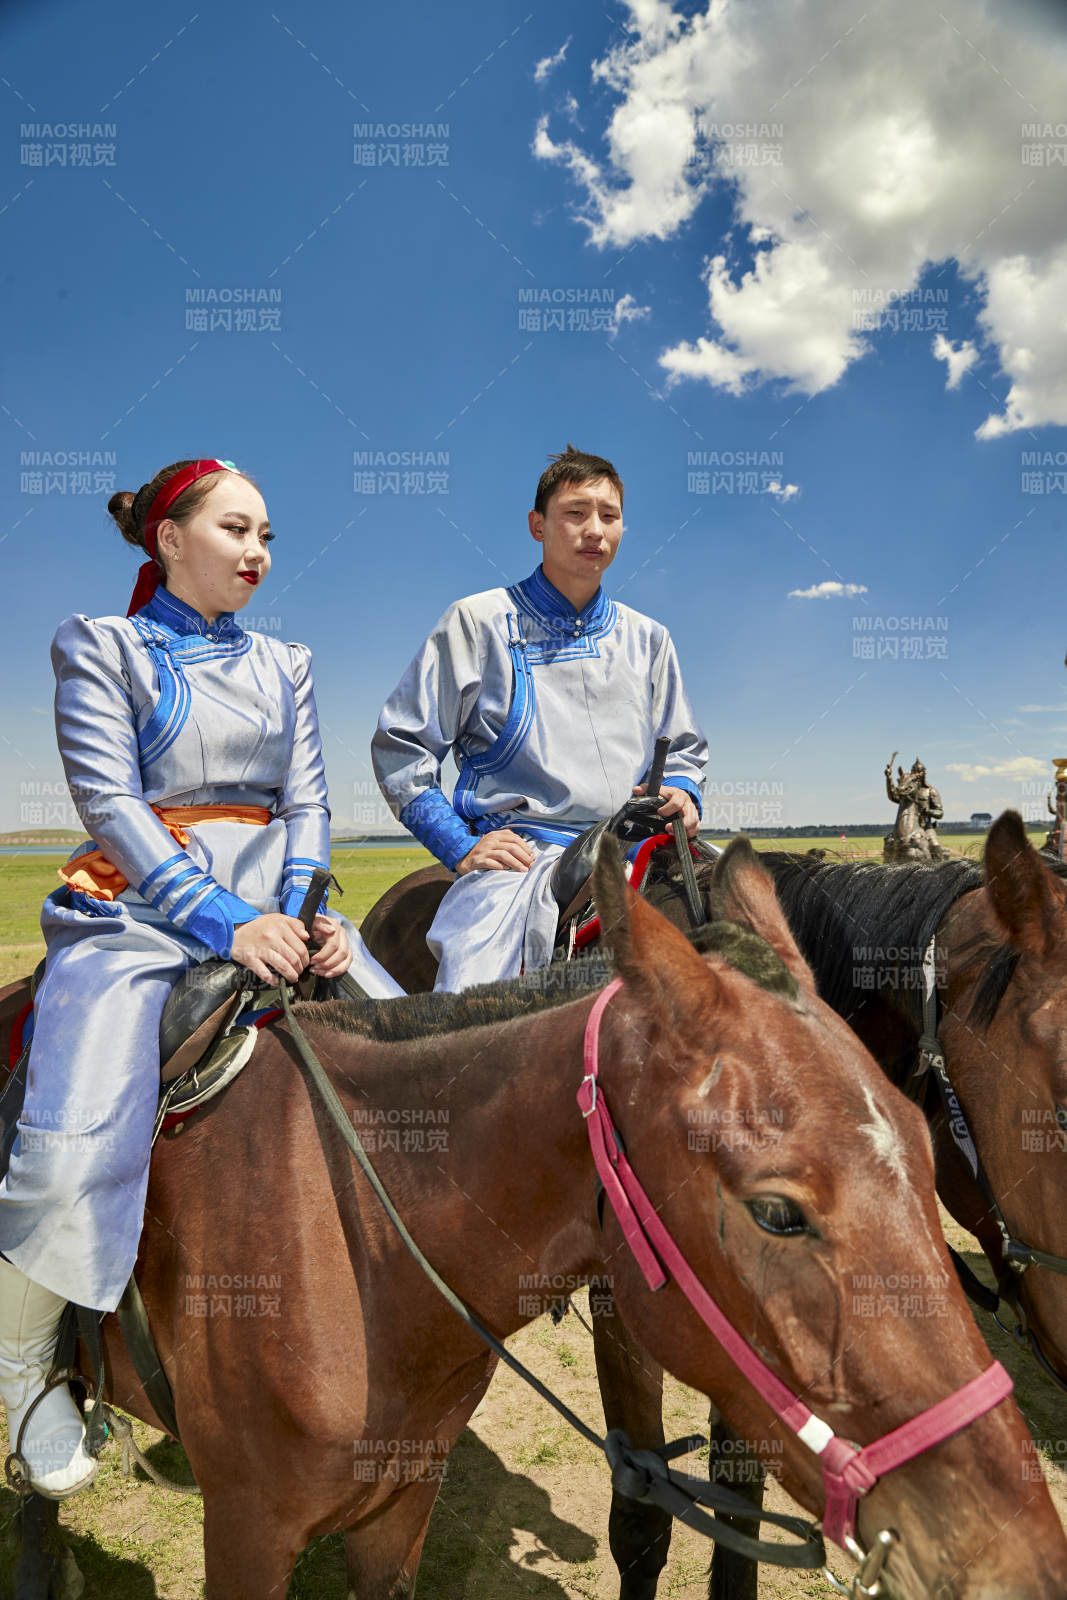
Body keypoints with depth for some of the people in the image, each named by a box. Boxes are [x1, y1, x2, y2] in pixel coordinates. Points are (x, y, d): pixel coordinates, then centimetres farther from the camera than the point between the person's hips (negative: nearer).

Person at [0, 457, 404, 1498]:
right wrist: (223, 920, -19)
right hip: (139, 913, -4)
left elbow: (306, 805, 11)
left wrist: (308, 915, -8)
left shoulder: (282, 667, 18)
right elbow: (110, 800, -7)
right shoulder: (100, 647, 5)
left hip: (274, 905, 5)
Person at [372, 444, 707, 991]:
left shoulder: (646, 638, 17)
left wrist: (683, 794, 5)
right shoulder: (478, 622, 4)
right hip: (517, 854, -5)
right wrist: (460, 847, -7)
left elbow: (685, 747, 29)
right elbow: (399, 746, 3)